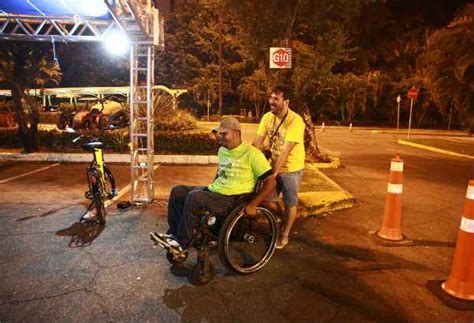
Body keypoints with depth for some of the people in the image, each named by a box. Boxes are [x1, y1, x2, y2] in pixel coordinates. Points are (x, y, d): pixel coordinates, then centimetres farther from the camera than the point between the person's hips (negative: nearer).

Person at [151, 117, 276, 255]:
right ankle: (173, 234, 0)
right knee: (178, 191, -3)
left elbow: (271, 181, -15)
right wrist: (210, 186, 18)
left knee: (194, 197, -29)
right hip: (213, 190, 9)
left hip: (231, 198, -8)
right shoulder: (222, 150, 12)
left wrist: (253, 204, -20)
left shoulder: (251, 153, -14)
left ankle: (181, 243, -16)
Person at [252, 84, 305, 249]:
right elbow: (257, 142, -9)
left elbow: (286, 150, -29)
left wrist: (274, 173, -30)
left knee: (290, 204, 10)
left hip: (291, 169, -5)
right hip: (272, 166, 5)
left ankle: (284, 235, 30)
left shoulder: (295, 121, -24)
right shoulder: (267, 117, -5)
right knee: (268, 200, 13)